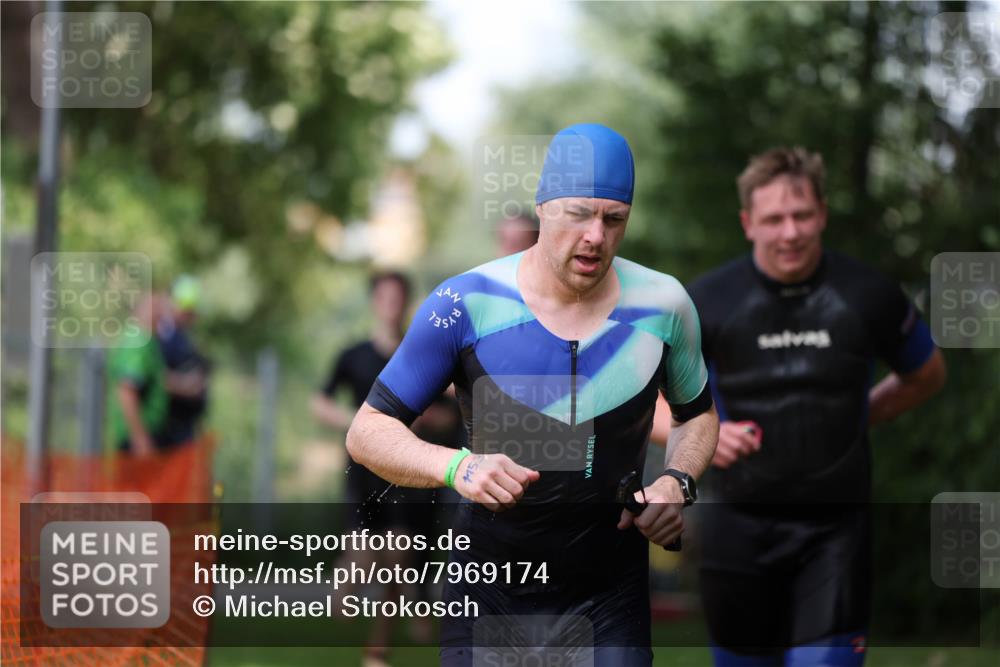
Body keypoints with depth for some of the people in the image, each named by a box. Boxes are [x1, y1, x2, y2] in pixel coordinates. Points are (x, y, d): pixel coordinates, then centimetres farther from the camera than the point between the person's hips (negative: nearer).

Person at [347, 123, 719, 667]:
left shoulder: (662, 305, -1)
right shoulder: (466, 304, -10)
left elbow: (697, 414, 18)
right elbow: (367, 432, -8)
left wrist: (676, 482, -4)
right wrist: (456, 467, -27)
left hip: (611, 600, 1)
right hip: (490, 596, -1)